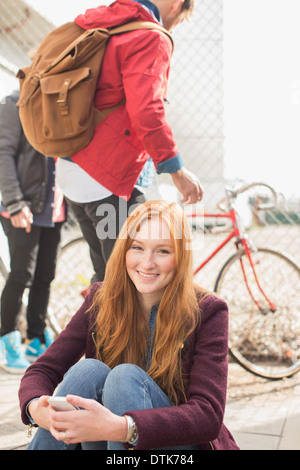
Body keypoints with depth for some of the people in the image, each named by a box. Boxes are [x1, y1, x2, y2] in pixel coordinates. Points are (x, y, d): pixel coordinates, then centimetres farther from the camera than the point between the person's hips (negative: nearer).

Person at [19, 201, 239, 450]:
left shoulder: (207, 312, -12)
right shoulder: (101, 300, 0)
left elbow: (209, 416, -23)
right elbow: (42, 370, -5)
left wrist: (122, 427, -40)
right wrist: (36, 408, -31)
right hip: (103, 441, 3)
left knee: (126, 376, -28)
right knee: (88, 369, -25)